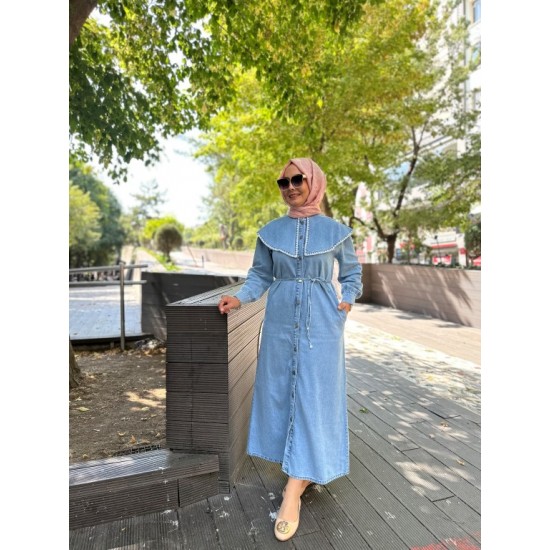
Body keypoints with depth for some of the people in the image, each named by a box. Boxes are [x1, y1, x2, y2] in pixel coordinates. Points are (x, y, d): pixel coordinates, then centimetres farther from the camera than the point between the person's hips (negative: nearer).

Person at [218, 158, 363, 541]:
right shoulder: (270, 231, 5)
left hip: (321, 323, -2)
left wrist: (348, 299, -5)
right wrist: (240, 298, -8)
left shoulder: (336, 231, 1)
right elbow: (261, 275, 7)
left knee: (313, 398, -2)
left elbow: (353, 272, 10)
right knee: (280, 393, 9)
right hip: (280, 321, 3)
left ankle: (292, 495, 9)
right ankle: (305, 473, 32)